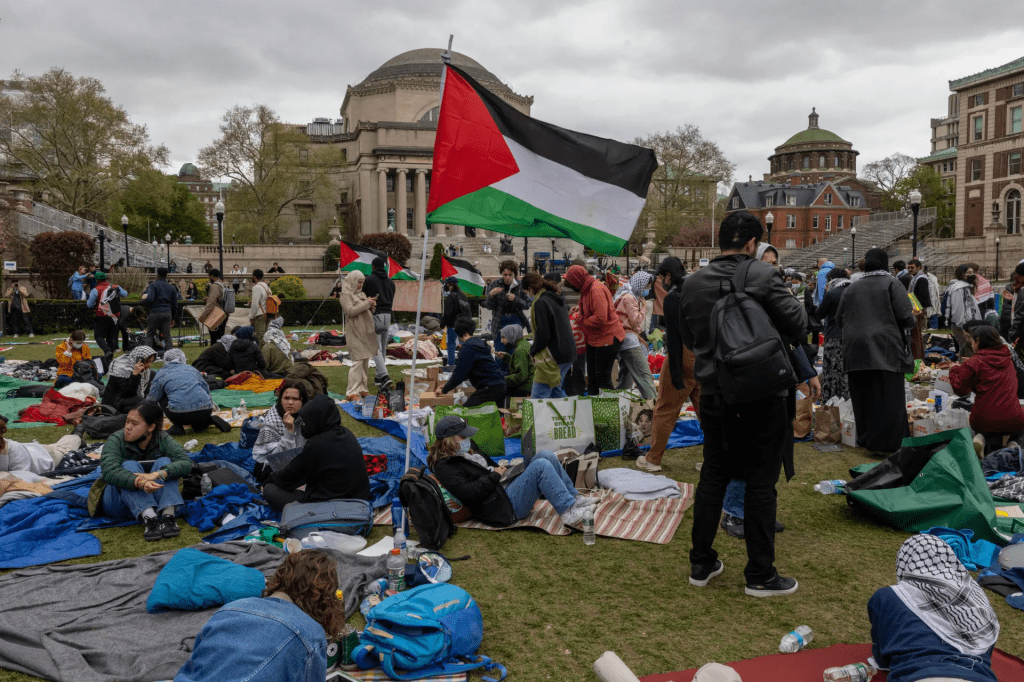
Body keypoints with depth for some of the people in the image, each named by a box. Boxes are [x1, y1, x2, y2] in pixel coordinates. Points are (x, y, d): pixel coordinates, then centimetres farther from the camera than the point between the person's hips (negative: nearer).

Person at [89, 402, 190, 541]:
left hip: (154, 500, 1)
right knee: (129, 466, -27)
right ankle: (149, 519, -47)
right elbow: (109, 470, -31)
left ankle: (168, 515, -42)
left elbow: (186, 462, -26)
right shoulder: (116, 440, -12)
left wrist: (157, 474, -44)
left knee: (164, 462, -22)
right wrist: (139, 482, -50)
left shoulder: (163, 440, -8)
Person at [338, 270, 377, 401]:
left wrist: (372, 305, -1)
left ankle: (362, 388, 18)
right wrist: (366, 303, -17)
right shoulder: (346, 295, -6)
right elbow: (351, 310, -19)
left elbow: (369, 312, 21)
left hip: (366, 331, 8)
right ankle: (352, 392, -12)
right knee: (357, 362, -13)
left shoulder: (362, 294, 16)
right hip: (355, 332, -8)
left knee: (365, 361, 10)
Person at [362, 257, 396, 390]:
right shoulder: (390, 282, 13)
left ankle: (384, 377, -21)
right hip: (387, 315, 6)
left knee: (376, 348, -8)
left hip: (375, 315, -6)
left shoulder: (369, 280, -5)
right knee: (383, 347, 15)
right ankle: (379, 375, 24)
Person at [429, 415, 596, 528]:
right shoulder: (444, 467, -11)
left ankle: (575, 498, 2)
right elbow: (468, 493, -23)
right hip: (503, 506, -10)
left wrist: (502, 469, 11)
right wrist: (495, 475, -14)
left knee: (545, 455, -2)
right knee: (540, 466, -23)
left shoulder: (465, 452, 20)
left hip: (507, 487, 10)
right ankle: (569, 512, -21)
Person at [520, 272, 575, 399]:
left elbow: (543, 334, -18)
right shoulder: (558, 299, 13)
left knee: (537, 398, -7)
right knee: (556, 392, 19)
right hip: (567, 354, 9)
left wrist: (533, 350, -4)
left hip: (552, 358, -9)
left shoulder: (541, 303, -15)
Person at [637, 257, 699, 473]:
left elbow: (674, 338, -16)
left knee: (665, 409, 5)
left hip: (684, 357, -7)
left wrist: (676, 376, -16)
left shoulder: (673, 298, -12)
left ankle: (653, 460, 14)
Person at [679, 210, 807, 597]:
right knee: (760, 484, 5)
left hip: (713, 395, 5)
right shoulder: (763, 276, -11)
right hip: (760, 396, -4)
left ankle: (701, 564, 23)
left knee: (713, 477, 15)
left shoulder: (692, 284, 3)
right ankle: (760, 575, 13)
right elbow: (798, 325, -11)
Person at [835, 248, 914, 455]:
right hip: (886, 349, -4)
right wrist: (909, 322, 13)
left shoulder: (853, 287, 11)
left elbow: (839, 318, 14)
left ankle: (866, 439, 17)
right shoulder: (892, 283, -1)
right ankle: (887, 443, -1)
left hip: (856, 350, 5)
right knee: (887, 397, -1)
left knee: (863, 397, 10)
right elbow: (905, 316, -9)